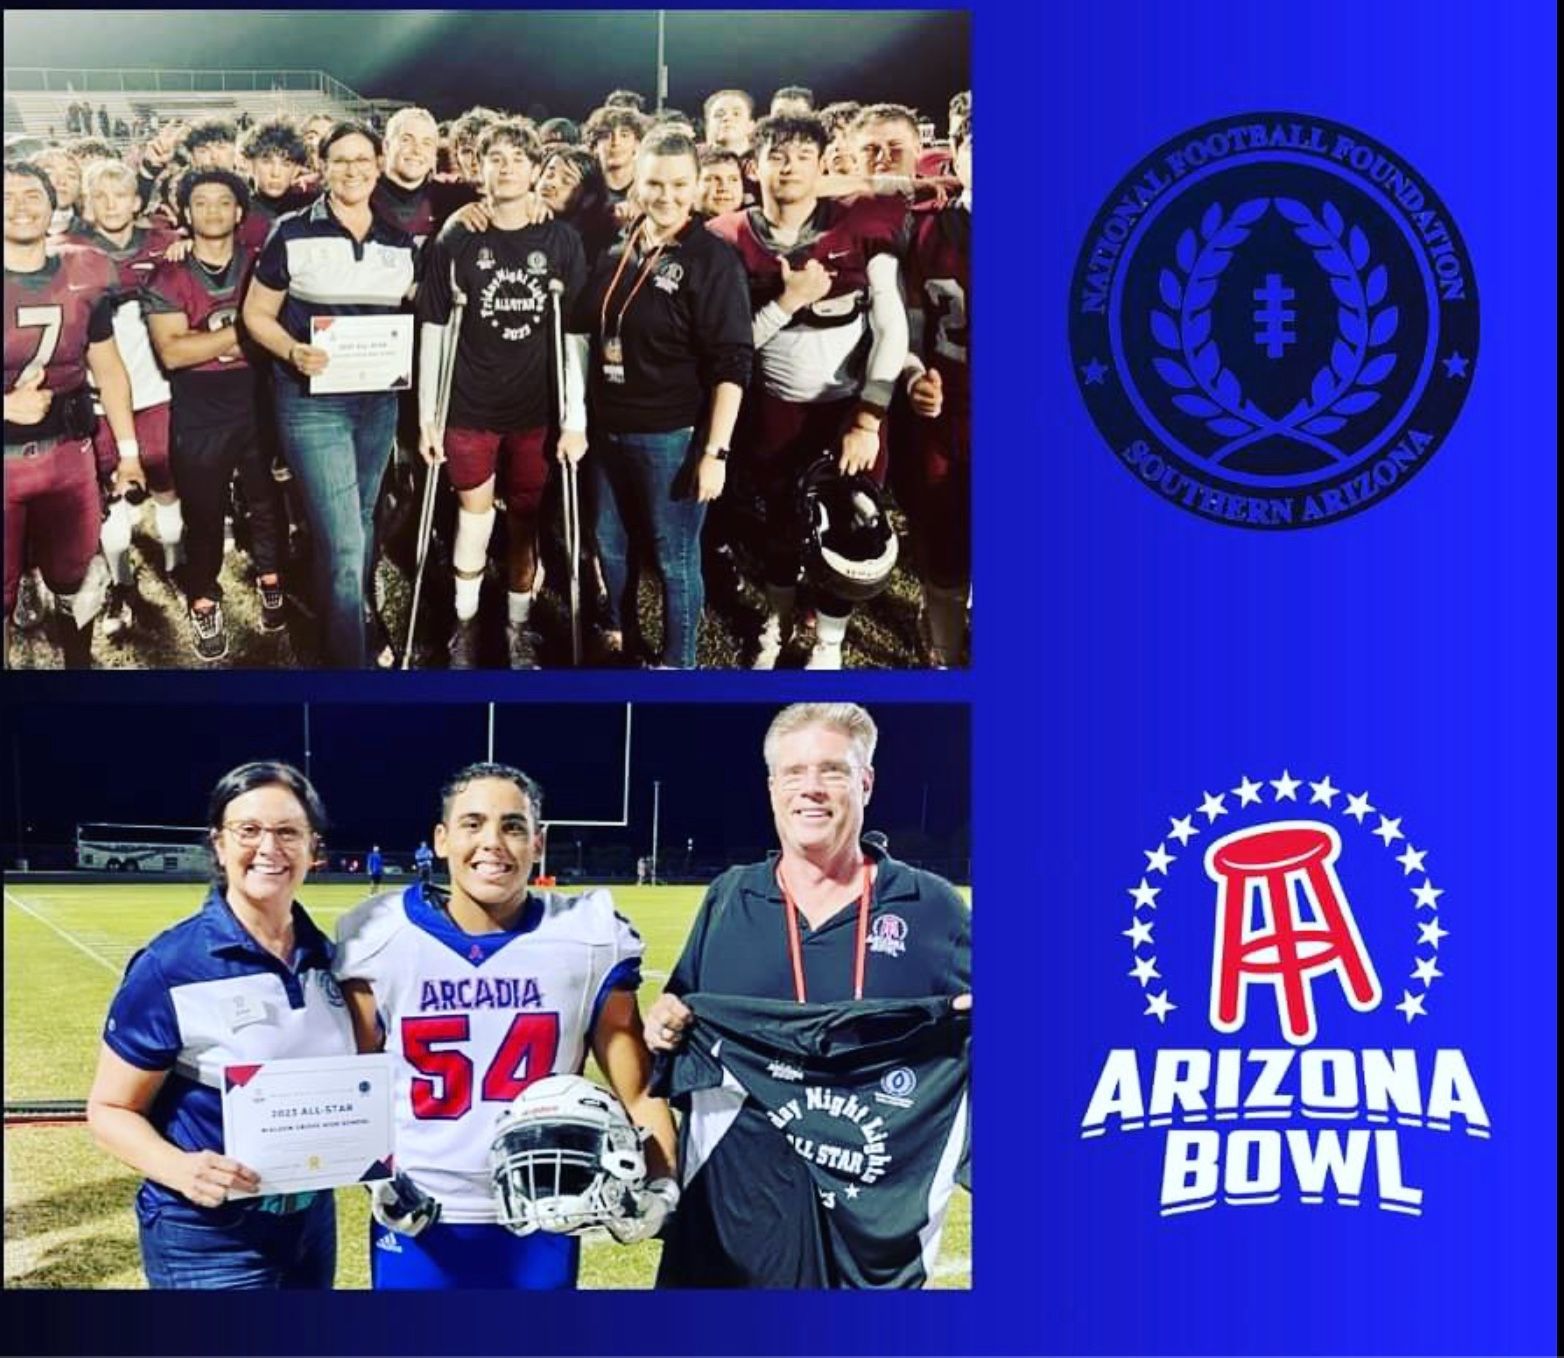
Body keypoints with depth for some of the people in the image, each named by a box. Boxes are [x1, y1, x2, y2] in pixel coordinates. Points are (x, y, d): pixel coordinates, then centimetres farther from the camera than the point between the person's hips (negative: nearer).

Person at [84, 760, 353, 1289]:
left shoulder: (324, 956, 2)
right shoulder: (170, 966, -15)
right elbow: (110, 1109, -11)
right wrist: (179, 1168, -28)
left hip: (312, 1219, 6)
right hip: (209, 1239, -6)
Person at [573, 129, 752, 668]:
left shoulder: (712, 259, -11)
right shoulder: (616, 252, 7)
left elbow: (732, 364, -15)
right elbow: (586, 333, 19)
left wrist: (716, 450, -20)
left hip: (672, 436, -6)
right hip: (609, 428, 6)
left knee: (675, 557, 4)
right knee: (610, 544, 18)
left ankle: (677, 664, 17)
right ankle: (615, 636, 38)